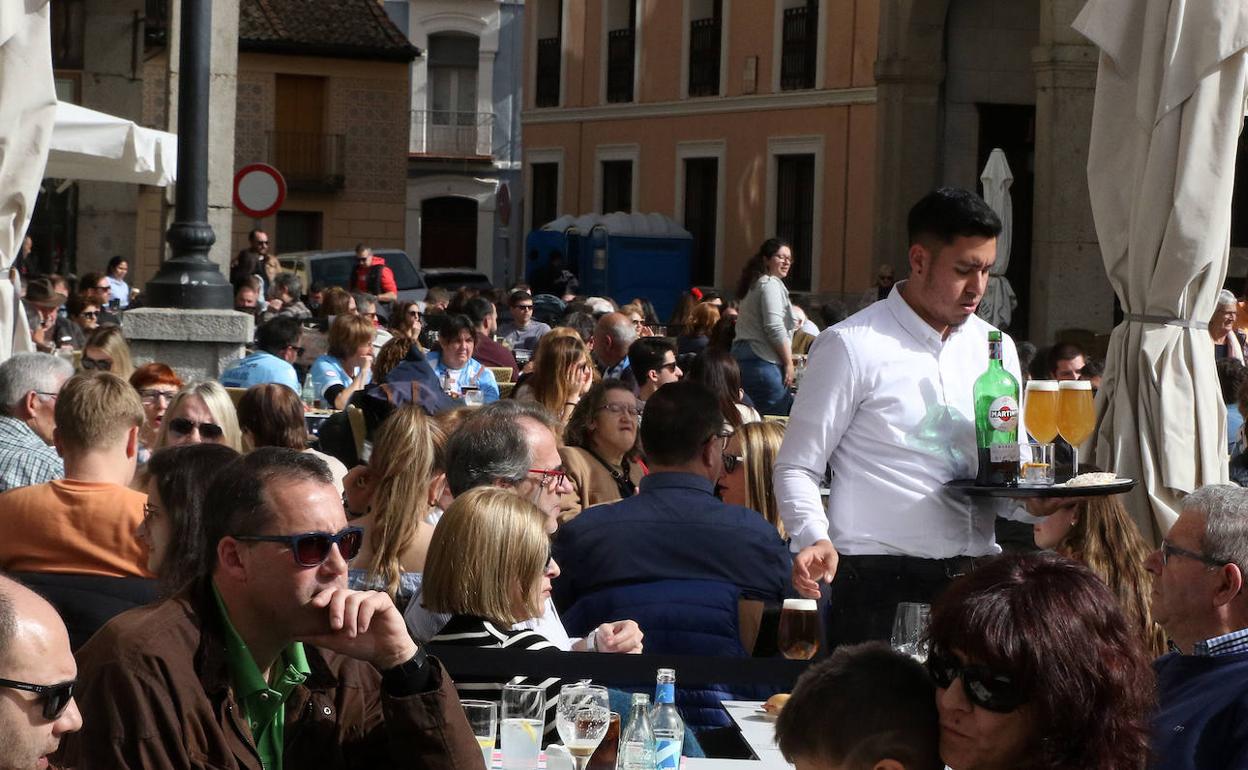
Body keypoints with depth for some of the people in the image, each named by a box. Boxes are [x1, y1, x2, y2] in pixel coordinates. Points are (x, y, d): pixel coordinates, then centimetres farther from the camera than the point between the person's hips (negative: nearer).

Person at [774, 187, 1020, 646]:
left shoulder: (995, 348, 14)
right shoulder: (852, 345, -3)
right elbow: (796, 469, -3)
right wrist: (815, 539, -22)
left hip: (974, 572, 5)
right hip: (878, 576, -5)